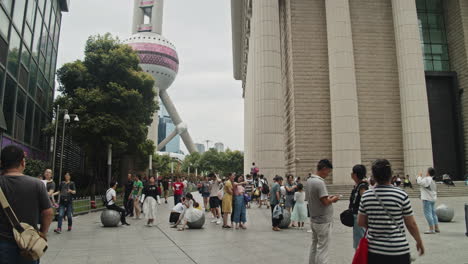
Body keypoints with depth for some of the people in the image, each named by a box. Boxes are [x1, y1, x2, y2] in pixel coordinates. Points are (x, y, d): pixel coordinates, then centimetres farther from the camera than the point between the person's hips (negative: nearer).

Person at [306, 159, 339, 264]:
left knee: (314, 246, 18)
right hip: (323, 222, -9)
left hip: (313, 219, 9)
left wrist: (328, 197, 10)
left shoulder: (309, 180, 6)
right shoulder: (320, 182, -22)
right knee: (322, 249, 0)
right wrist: (333, 199, -5)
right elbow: (325, 202, -24)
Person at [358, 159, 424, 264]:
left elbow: (361, 222, 5)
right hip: (398, 252, -2)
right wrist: (419, 242, 13)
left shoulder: (365, 196, -2)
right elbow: (411, 224, -3)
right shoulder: (401, 195, -10)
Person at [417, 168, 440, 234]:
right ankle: (436, 228, 19)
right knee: (433, 213, 15)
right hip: (433, 199, 10)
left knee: (428, 214, -7)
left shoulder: (427, 179, -16)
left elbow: (419, 182, -24)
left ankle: (431, 229, -8)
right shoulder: (432, 180, 15)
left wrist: (420, 176, -7)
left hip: (427, 199, -10)